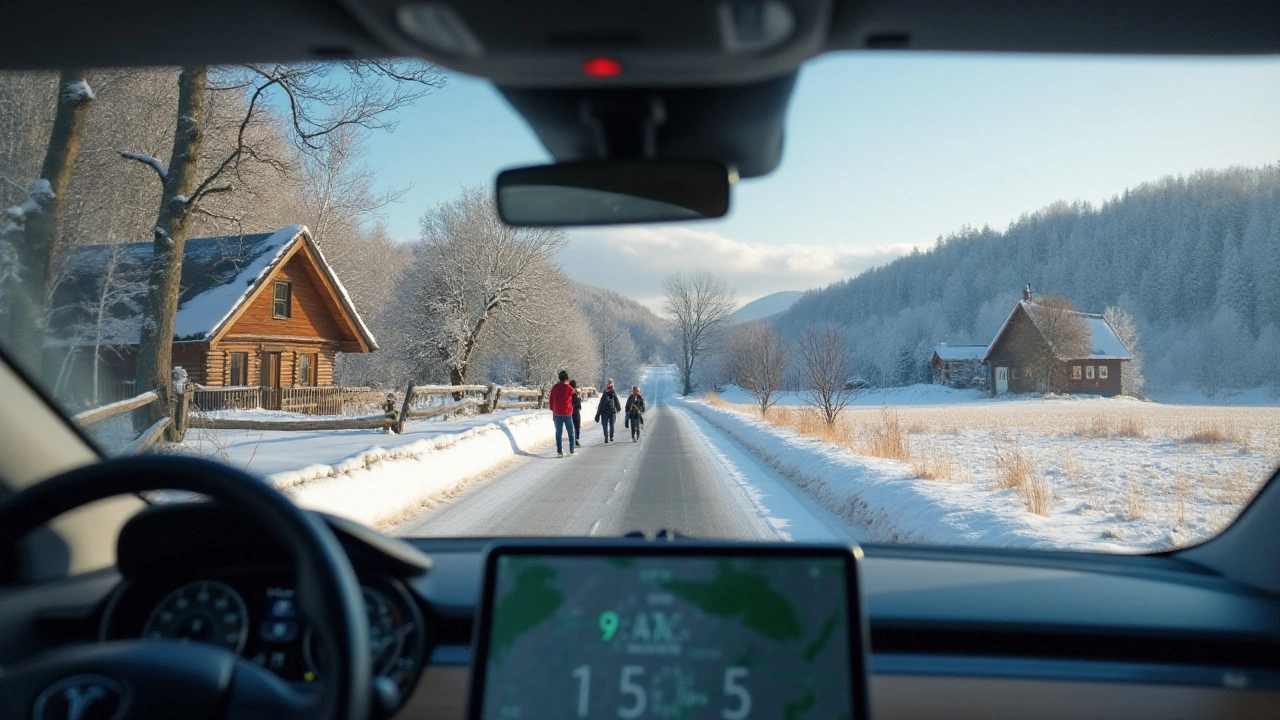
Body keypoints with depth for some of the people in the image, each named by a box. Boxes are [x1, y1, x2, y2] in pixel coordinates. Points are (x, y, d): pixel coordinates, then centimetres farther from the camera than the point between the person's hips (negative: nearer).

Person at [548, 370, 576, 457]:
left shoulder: (554, 388, 3)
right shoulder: (568, 388, -11)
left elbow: (551, 401, 7)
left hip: (557, 414, 3)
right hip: (567, 413, -3)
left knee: (558, 433, 6)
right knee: (570, 432, 9)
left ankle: (559, 451, 3)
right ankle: (572, 450, 9)